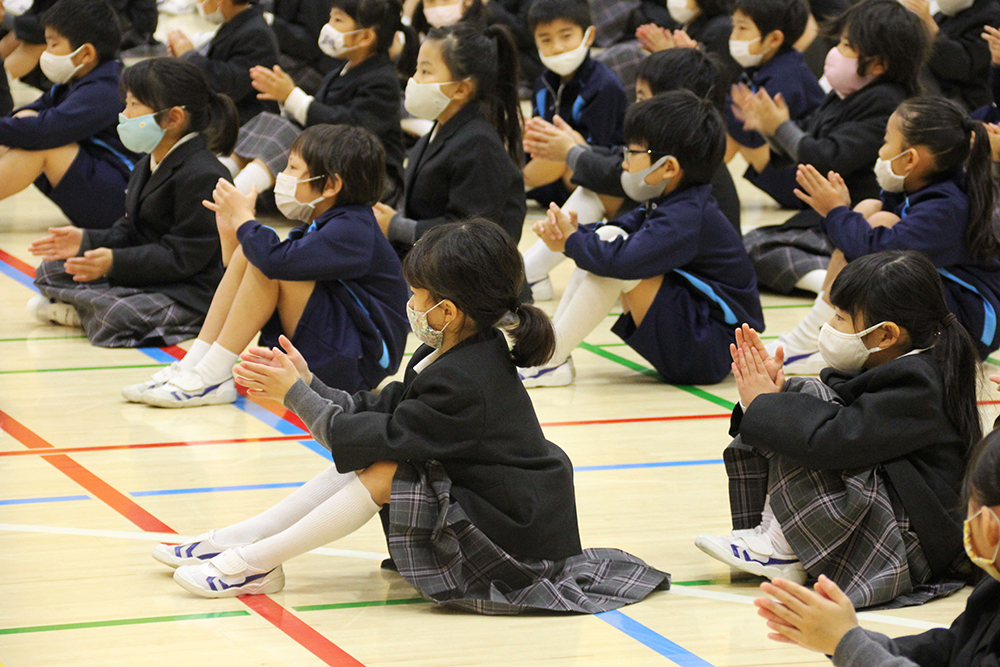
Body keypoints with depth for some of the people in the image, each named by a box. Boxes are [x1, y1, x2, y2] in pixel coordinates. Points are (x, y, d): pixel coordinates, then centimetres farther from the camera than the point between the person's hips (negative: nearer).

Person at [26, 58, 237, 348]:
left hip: (190, 293, -10)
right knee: (50, 270, 10)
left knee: (114, 318, -32)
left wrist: (116, 262, -29)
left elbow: (182, 256, -25)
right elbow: (129, 232, 15)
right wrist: (86, 240, -3)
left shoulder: (202, 177, -22)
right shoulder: (145, 168, 12)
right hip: (144, 276, 10)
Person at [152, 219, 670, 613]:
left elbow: (377, 437, -22)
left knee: (381, 468, -19)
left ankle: (255, 563, -9)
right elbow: (380, 410, 8)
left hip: (512, 533, -10)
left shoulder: (462, 381, -26)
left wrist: (296, 395, -13)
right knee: (367, 459, 3)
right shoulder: (449, 355, 5)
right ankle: (239, 538, 4)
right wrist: (306, 382, 4)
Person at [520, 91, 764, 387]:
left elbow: (624, 260, -34)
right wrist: (571, 232, -12)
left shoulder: (687, 218, -23)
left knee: (614, 253, -23)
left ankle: (550, 360, -17)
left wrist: (573, 242, -17)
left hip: (709, 355, -10)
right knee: (606, 236, 4)